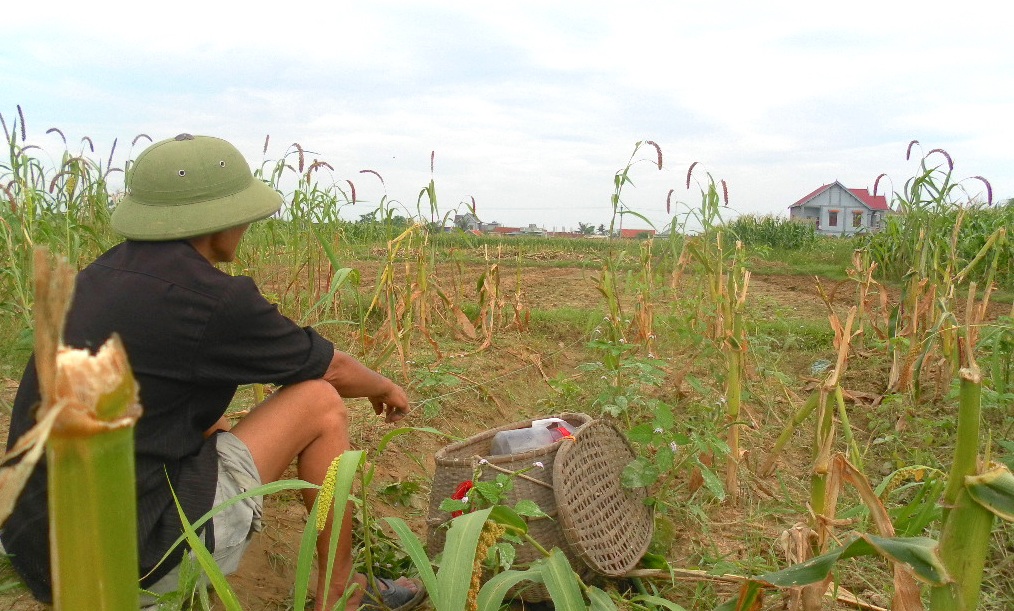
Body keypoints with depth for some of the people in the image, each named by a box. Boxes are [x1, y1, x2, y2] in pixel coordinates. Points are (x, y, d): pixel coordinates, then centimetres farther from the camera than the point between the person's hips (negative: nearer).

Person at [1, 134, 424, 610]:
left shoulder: (107, 271, 6)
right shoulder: (212, 298, -18)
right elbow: (334, 370, -4)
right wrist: (385, 388, 18)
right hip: (131, 554, -8)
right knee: (321, 403, -4)